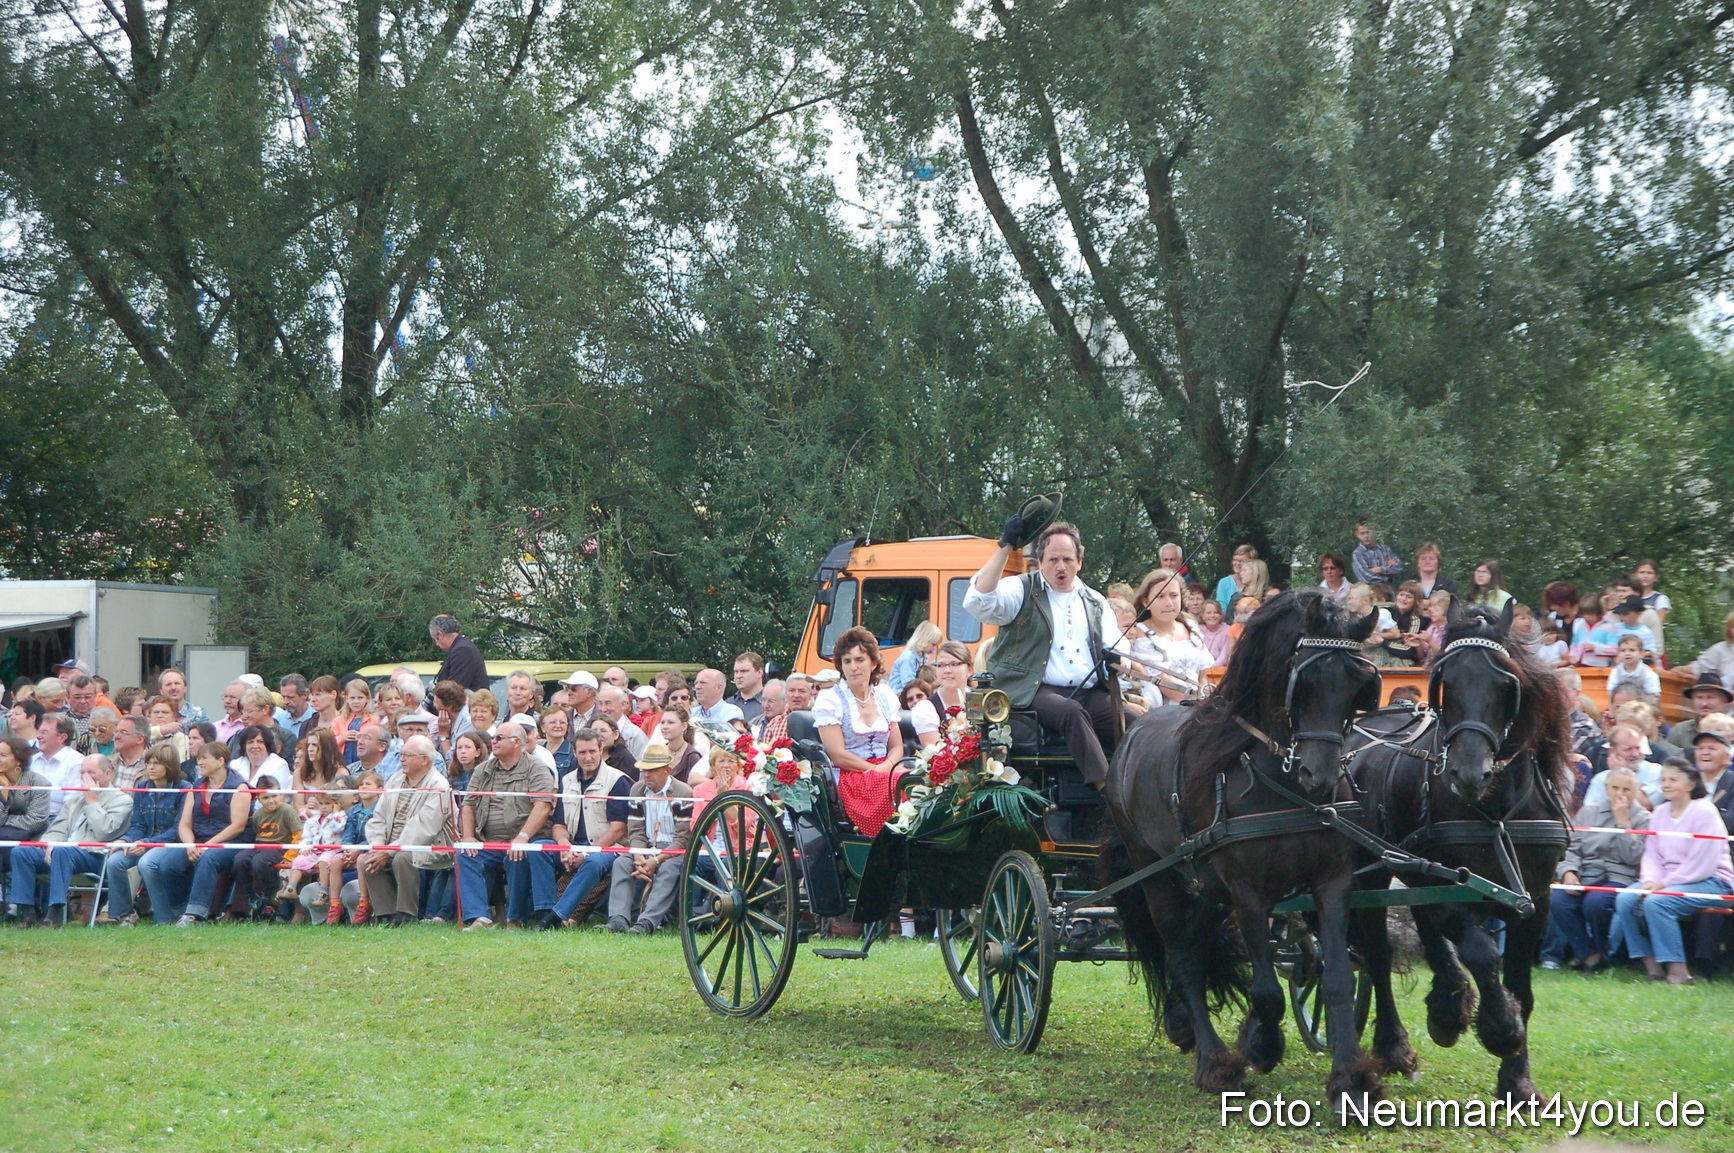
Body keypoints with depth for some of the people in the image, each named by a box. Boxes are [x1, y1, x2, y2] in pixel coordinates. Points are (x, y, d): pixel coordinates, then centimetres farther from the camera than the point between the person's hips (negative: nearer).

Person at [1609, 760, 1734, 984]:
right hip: (1668, 880, 7)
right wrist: (1650, 880, -11)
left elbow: (1702, 865, -18)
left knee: (1656, 903, -32)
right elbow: (1652, 854, 10)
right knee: (1625, 900, -15)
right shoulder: (1660, 813, 11)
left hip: (1710, 881, -7)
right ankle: (1653, 969, -12)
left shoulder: (1704, 812, -12)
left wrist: (1664, 884, -19)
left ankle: (1678, 971, -24)